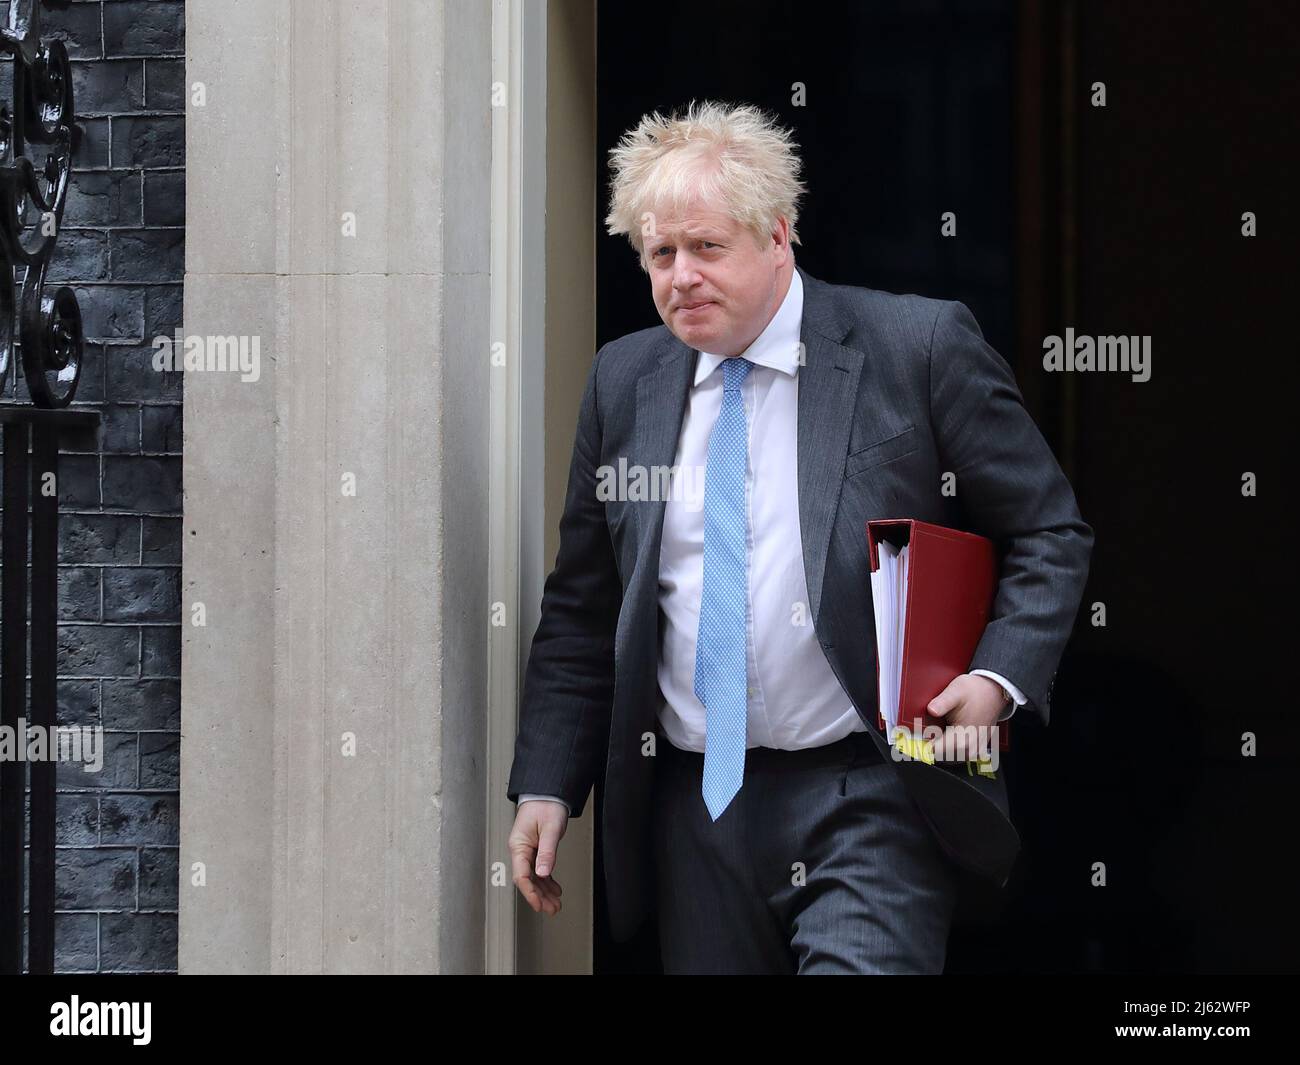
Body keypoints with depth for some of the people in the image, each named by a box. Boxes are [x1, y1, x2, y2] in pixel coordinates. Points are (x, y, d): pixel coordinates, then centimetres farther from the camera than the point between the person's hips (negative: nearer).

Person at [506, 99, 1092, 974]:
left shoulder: (919, 346, -3)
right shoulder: (624, 380, 10)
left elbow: (1051, 533, 1)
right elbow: (582, 608, 14)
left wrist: (998, 680, -14)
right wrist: (546, 784, 7)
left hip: (872, 800, -4)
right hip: (698, 812, 4)